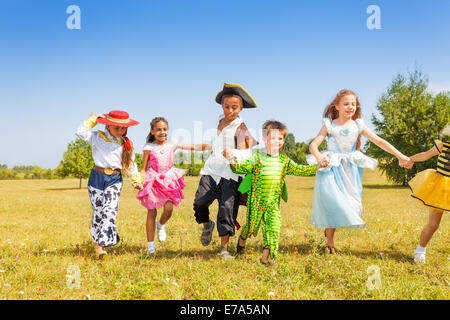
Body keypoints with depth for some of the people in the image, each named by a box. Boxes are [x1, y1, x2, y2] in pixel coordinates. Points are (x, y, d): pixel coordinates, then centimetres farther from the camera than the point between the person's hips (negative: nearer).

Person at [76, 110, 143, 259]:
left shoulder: (125, 144, 7)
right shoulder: (98, 137, 3)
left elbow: (131, 164, 15)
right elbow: (81, 132, -6)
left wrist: (136, 180, 14)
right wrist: (92, 120, -4)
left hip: (115, 180, 0)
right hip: (97, 177, 0)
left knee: (109, 210, -17)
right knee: (98, 211, 2)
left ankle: (103, 242, -17)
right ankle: (96, 243, 14)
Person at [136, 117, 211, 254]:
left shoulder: (172, 145, 4)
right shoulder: (149, 147, -1)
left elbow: (194, 147, 2)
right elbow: (144, 168, 2)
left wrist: (213, 146, -6)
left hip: (169, 180, 2)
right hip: (153, 180, -2)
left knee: (169, 208, -17)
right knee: (151, 212, -2)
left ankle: (161, 225, 20)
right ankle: (150, 245, 9)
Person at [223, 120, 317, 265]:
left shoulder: (284, 160, 7)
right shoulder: (257, 157, -7)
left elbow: (300, 170, 15)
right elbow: (243, 167, -17)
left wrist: (318, 167, 9)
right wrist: (233, 161, -37)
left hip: (274, 202, 3)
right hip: (256, 200, -3)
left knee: (273, 227, -8)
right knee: (252, 225, 7)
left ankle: (265, 257, 3)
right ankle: (242, 239, 42)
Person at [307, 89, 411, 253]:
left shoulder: (358, 126, 4)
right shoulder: (329, 125, -4)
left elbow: (380, 141, 2)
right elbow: (313, 144, -12)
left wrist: (401, 156, -3)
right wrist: (319, 157, -34)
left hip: (349, 171, 4)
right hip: (331, 168, -3)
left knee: (347, 205, 2)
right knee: (332, 202, -10)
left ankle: (329, 228, 29)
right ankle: (330, 243, 5)